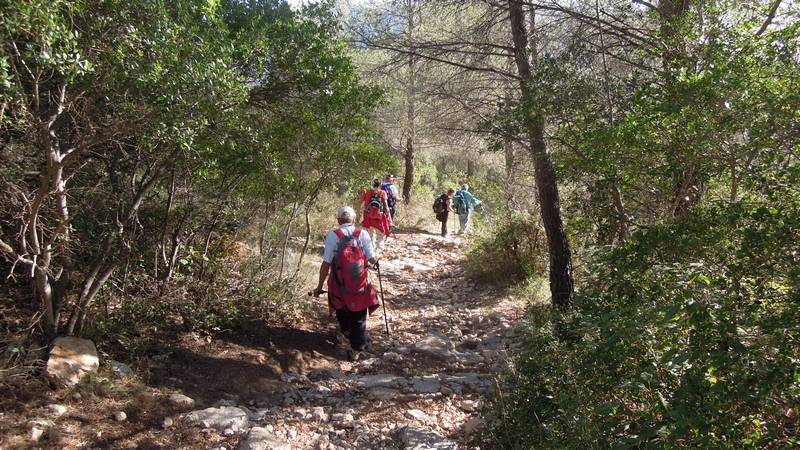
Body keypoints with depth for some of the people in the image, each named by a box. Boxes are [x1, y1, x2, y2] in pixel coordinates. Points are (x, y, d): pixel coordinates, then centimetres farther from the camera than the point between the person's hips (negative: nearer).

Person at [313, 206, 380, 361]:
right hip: (360, 285, 0)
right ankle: (357, 349, 19)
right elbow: (372, 260, -9)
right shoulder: (362, 234, -8)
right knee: (359, 318, 14)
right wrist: (376, 263, 16)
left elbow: (326, 264, -12)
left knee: (342, 311, 29)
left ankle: (345, 332, 51)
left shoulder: (333, 235, -10)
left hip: (339, 285, 1)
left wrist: (319, 287, -3)